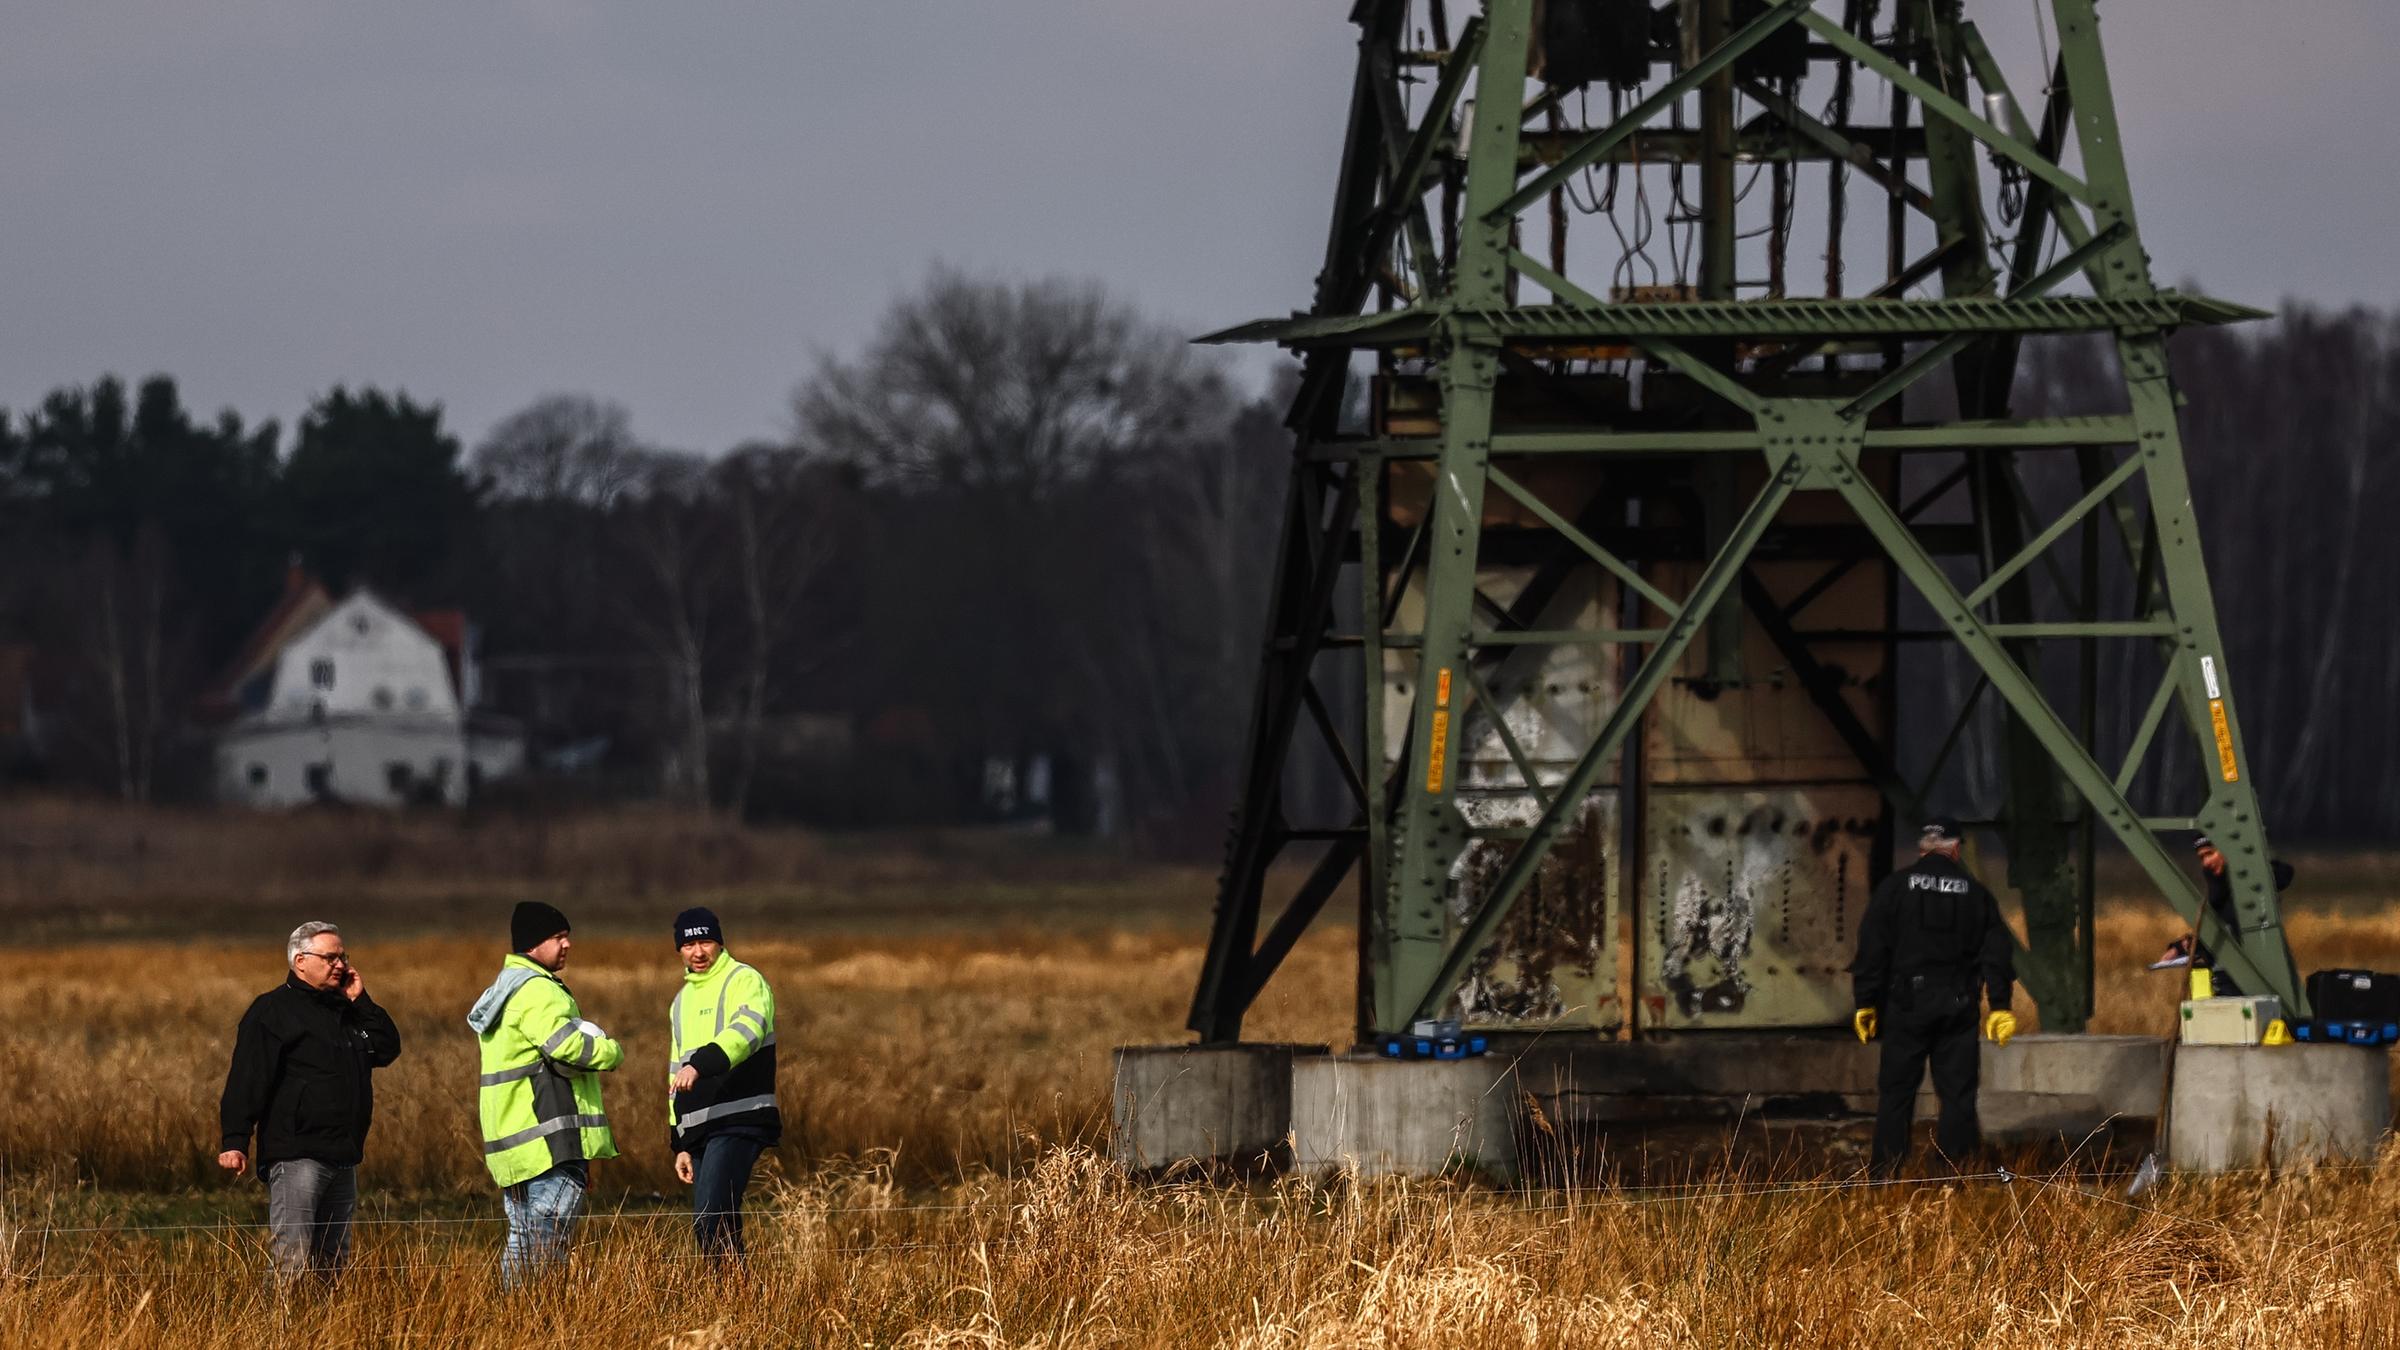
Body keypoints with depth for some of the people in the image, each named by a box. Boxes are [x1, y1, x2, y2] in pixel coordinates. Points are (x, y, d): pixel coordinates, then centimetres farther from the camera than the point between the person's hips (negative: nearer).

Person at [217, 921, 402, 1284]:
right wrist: (234, 1141, -21)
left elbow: (388, 1049, 12)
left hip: (343, 1158, 8)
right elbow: (246, 1079, -12)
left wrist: (361, 1001, 5)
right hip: (297, 1155, -8)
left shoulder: (345, 1010, 20)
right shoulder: (273, 1010, -4)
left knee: (332, 1264, 11)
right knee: (292, 1261, -16)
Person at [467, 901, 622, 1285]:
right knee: (548, 1245, -12)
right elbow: (567, 1045, -25)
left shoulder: (505, 989, 22)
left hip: (514, 1144, 10)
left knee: (522, 1243, 11)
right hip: (550, 1142, -10)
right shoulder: (537, 991, -12)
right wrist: (612, 1051, -6)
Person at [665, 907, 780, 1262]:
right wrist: (680, 1144, 23)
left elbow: (745, 1032, -24)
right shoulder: (683, 1000, 23)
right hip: (700, 1130, 8)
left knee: (710, 1223, -21)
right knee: (717, 1231, 5)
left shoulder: (745, 982, -2)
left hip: (738, 1123, -8)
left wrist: (699, 1065, -39)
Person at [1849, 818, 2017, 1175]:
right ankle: (1954, 1169, 2)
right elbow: (1996, 953, 5)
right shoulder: (1975, 892, 6)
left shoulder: (1894, 887, 1)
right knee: (1957, 1091, 6)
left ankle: (1884, 1173, 0)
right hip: (1958, 1006, 1)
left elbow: (1872, 948, -2)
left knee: (1896, 1091, 3)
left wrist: (1866, 1002, 1)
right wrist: (1999, 1006, 8)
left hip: (1907, 1002, -1)